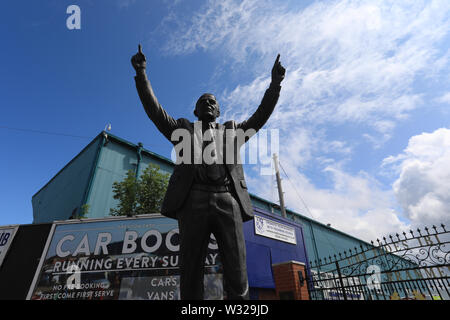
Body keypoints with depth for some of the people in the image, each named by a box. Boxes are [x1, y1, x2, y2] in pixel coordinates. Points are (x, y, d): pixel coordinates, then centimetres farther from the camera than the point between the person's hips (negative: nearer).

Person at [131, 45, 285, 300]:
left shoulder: (232, 131, 26)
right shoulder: (183, 129, 24)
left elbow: (261, 115, 20)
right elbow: (155, 110, 15)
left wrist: (275, 84, 10)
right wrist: (141, 74, 7)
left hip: (228, 202, 1)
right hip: (194, 201, 0)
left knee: (238, 280, -2)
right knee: (191, 276, 0)